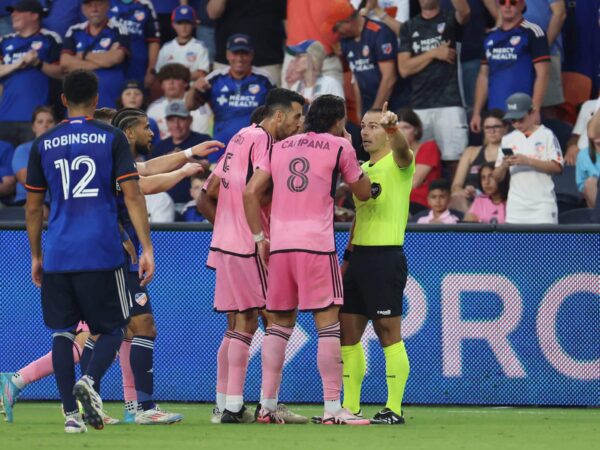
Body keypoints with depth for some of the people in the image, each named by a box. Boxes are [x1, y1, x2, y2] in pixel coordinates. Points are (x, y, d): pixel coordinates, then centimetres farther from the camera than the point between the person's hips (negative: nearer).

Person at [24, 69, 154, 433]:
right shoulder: (112, 139, 1)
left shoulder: (43, 144, 8)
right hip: (102, 253, -2)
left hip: (57, 254, 2)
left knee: (62, 331, 8)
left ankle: (71, 413, -1)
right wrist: (147, 248, -3)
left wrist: (36, 257, 21)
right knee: (112, 328, 9)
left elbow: (33, 207, 12)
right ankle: (90, 382, -19)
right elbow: (133, 197, -5)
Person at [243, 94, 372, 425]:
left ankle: (267, 406, 9)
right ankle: (332, 408, -7)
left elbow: (251, 192, 9)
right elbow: (363, 192, 13)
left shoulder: (280, 147, 15)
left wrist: (259, 238, 12)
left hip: (278, 245, 5)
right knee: (328, 323, -2)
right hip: (316, 244, -5)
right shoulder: (339, 147, 3)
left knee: (279, 323, 12)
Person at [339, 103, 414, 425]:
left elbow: (402, 150, -30)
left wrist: (393, 128, -51)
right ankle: (350, 407, 14)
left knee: (388, 334, -6)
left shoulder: (397, 163, -5)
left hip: (386, 256, -8)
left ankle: (394, 409, -3)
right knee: (347, 332, 8)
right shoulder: (363, 168, 18)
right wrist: (347, 257, 21)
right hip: (358, 255, 8)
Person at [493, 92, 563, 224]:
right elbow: (497, 177, 13)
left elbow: (557, 167, -7)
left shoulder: (546, 136, 2)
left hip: (542, 204, -4)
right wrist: (504, 165, -10)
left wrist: (528, 161, -16)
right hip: (516, 206, 4)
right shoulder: (508, 140, 13)